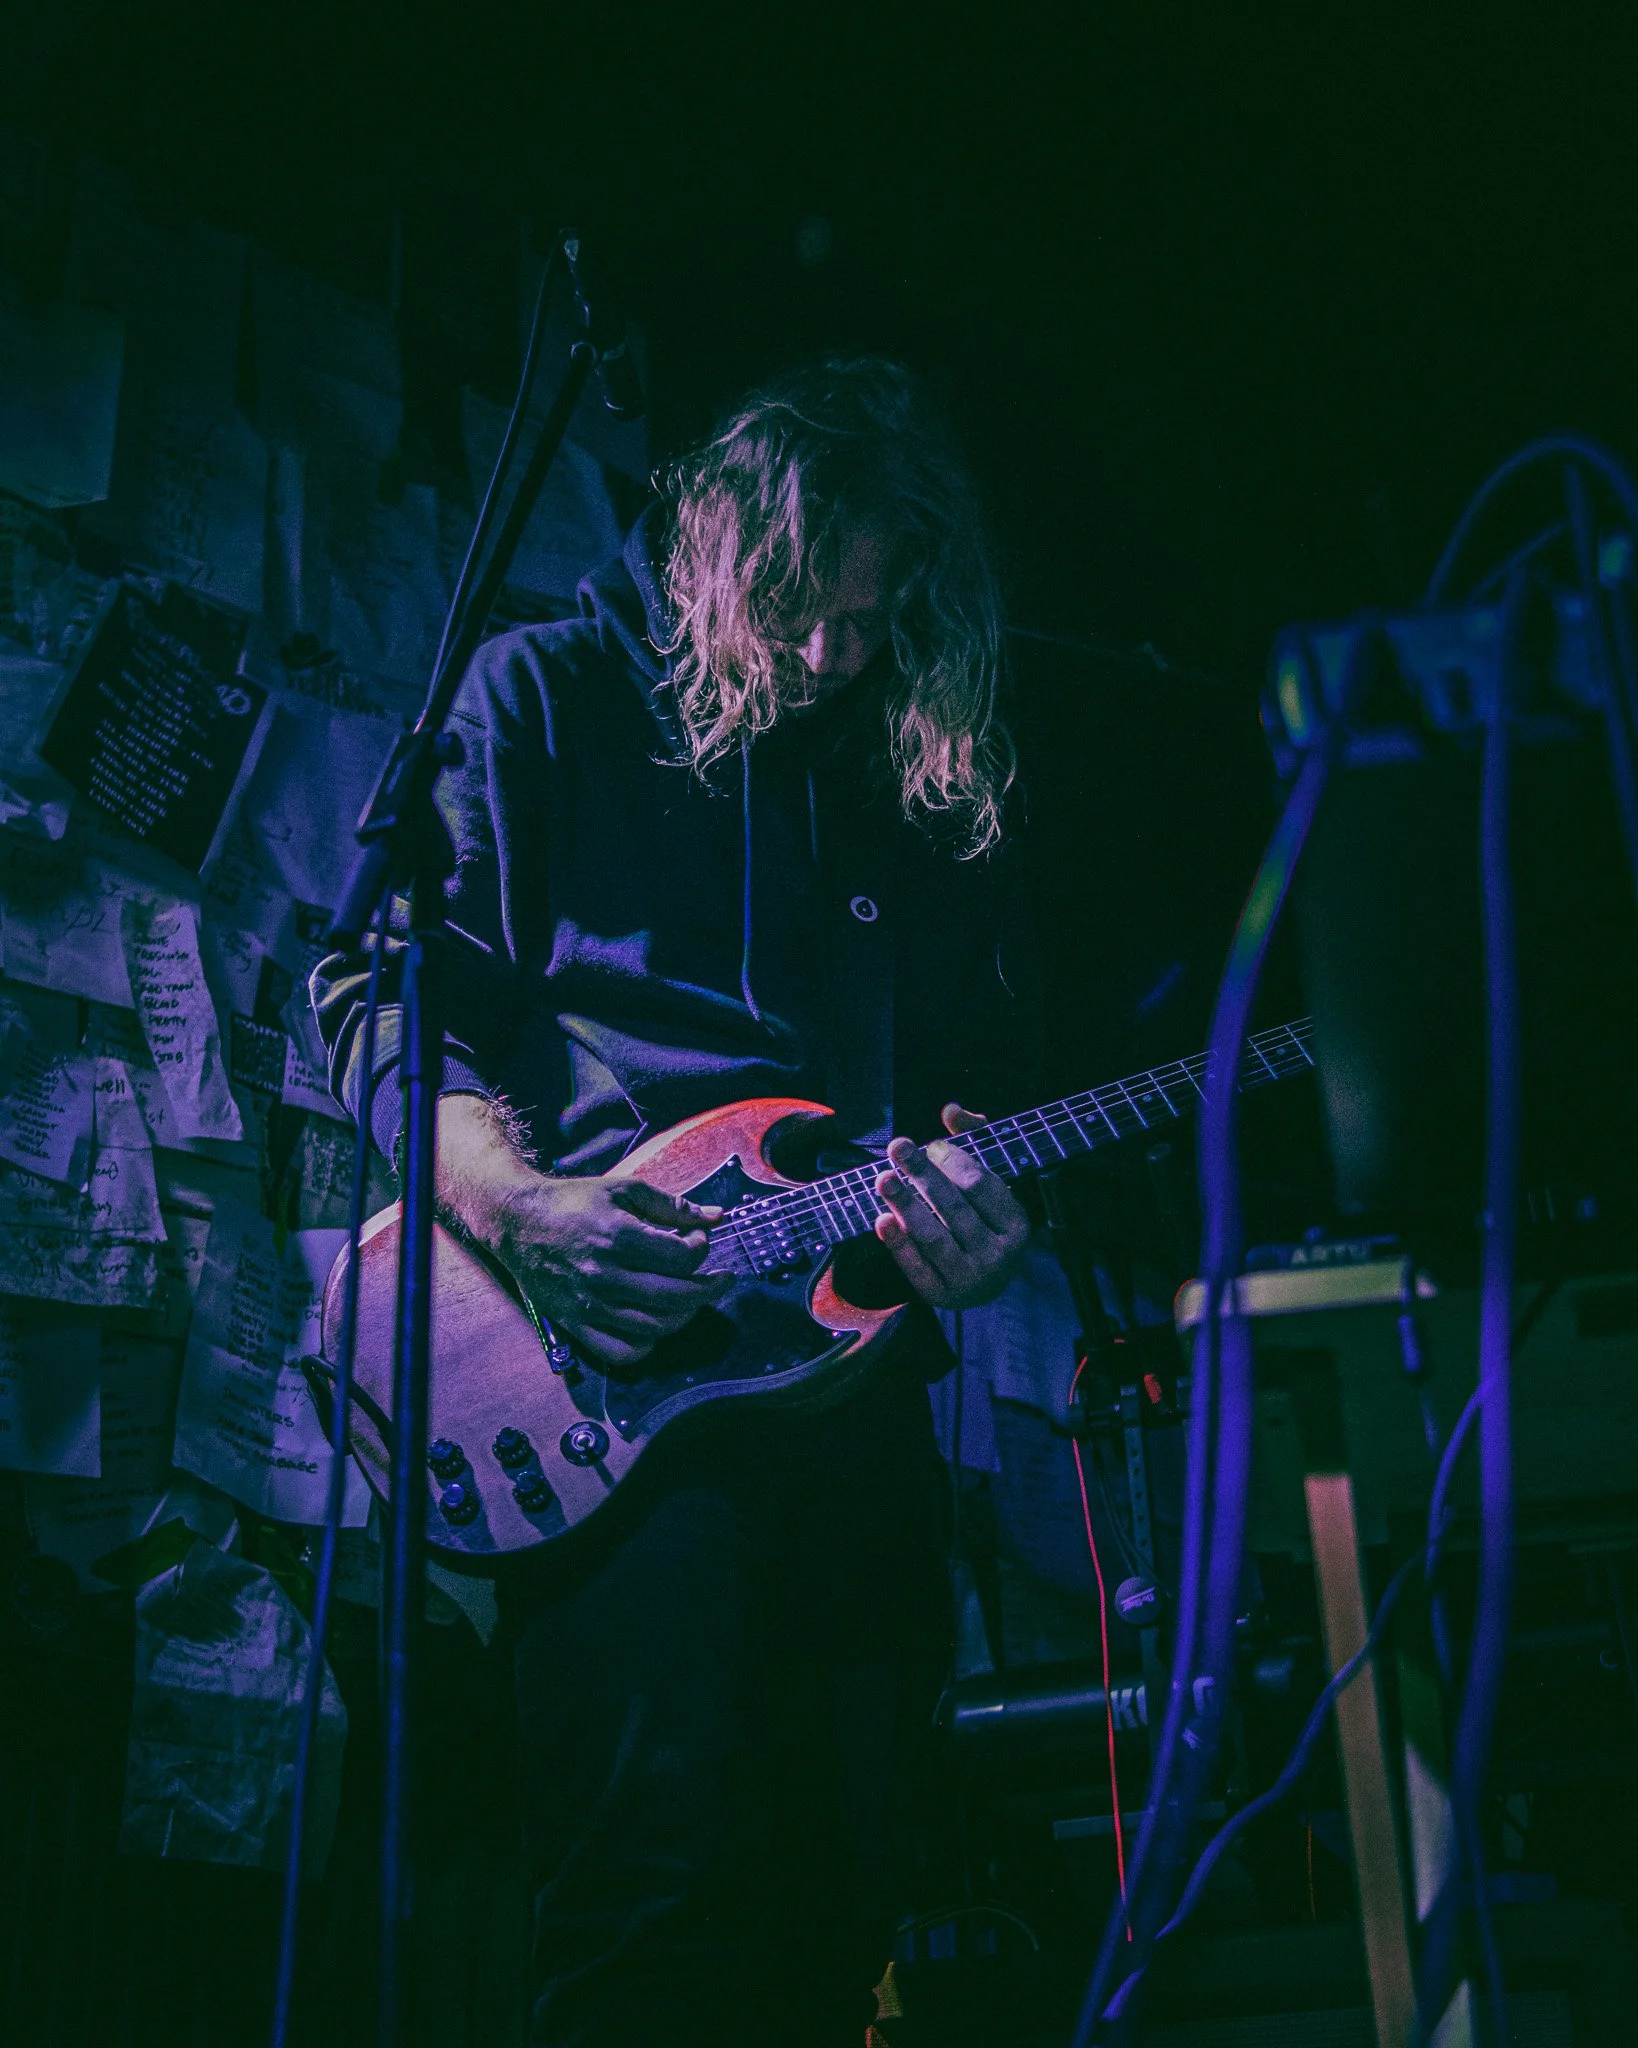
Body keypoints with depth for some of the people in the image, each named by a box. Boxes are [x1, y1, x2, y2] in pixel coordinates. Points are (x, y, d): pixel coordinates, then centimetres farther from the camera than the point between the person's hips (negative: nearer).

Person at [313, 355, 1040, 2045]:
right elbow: (372, 997, -1)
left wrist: (972, 1224, -3)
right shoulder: (545, 698, 5)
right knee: (663, 1871, -18)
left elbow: (985, 1083, 20)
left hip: (856, 1368, 5)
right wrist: (516, 1206, -17)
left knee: (843, 1901, 6)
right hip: (617, 1365, -4)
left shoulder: (933, 801, 17)